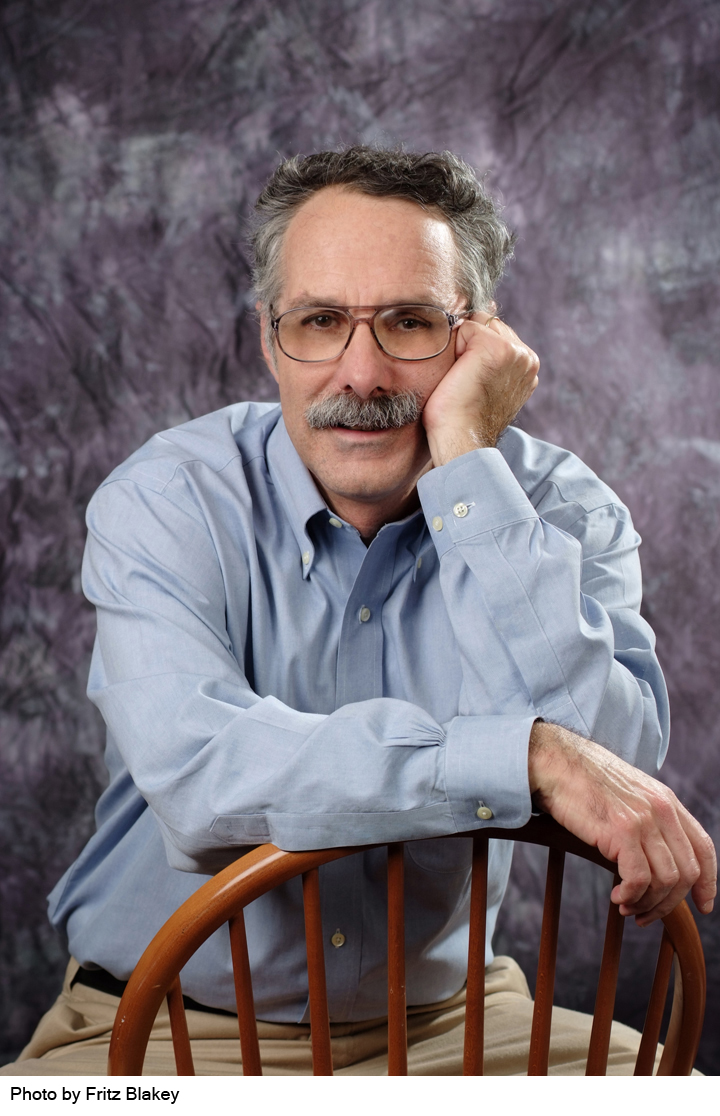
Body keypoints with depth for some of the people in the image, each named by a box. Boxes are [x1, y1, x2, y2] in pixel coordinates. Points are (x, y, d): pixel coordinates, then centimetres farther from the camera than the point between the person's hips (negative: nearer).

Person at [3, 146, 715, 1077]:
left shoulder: (559, 511, -5)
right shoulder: (166, 502, -11)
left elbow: (606, 761, -23)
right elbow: (197, 780, -28)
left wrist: (468, 468, -21)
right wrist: (529, 755, -34)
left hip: (440, 1020, 3)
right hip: (175, 1028, -2)